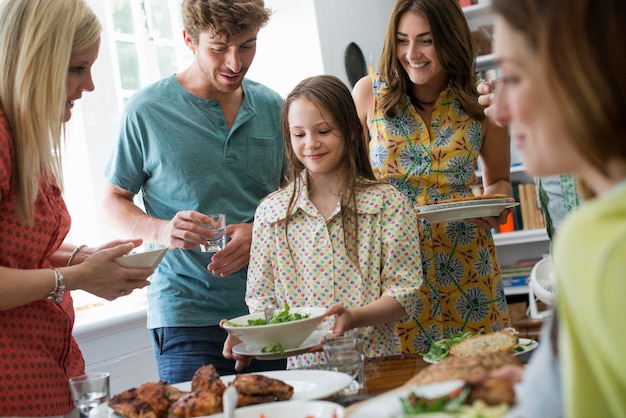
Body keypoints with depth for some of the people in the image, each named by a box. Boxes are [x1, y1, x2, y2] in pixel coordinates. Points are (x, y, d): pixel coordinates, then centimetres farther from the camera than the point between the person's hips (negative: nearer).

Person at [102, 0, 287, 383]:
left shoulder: (272, 107, 5)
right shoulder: (148, 110, -4)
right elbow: (114, 200, 5)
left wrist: (260, 232, -7)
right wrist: (161, 231, -15)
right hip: (186, 313, -3)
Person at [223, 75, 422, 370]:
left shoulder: (387, 202, 3)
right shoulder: (270, 212, 9)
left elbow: (404, 294, 0)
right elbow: (261, 300, 11)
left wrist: (355, 317, -18)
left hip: (374, 366, -1)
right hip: (302, 368, 2)